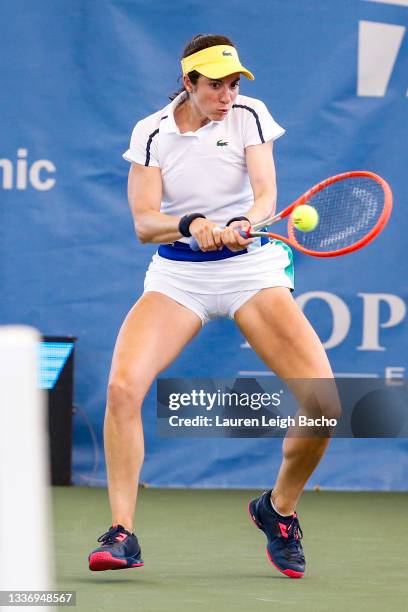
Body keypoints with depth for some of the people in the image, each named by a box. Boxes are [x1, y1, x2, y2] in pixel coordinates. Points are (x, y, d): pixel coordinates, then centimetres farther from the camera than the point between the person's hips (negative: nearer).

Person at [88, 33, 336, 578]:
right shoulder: (152, 132, -2)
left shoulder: (250, 115, -3)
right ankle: (121, 534, -15)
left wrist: (244, 225, -37)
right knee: (123, 386, -25)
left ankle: (279, 509, 12)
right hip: (177, 274, 0)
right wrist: (190, 223, -30)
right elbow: (144, 223, -9)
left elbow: (266, 193, -14)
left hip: (251, 267, 0)